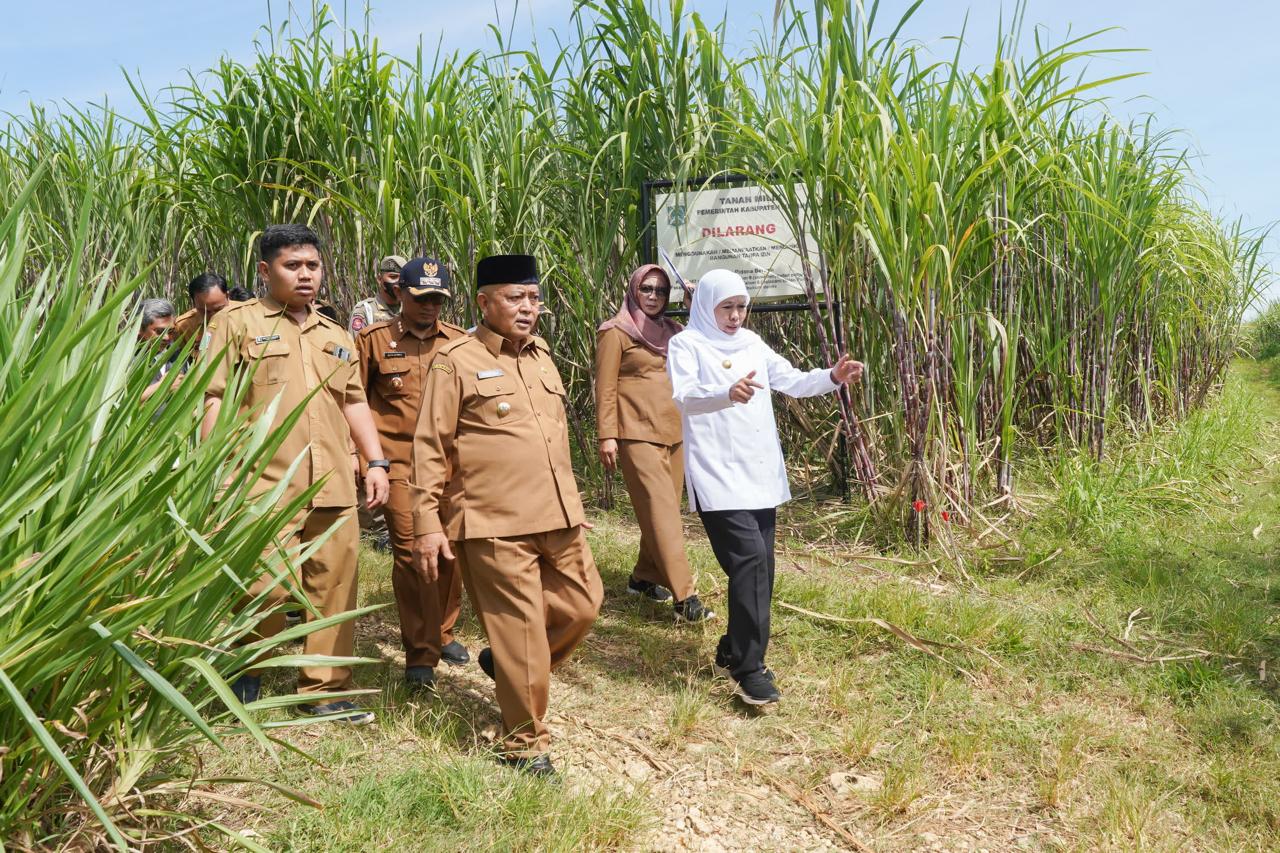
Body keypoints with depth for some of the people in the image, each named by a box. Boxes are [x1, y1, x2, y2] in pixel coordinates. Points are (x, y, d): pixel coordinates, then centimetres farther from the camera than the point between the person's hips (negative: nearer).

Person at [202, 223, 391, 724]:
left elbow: (354, 402, 21)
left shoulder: (336, 336, 20)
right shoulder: (237, 323, 3)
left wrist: (375, 462, 11)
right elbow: (215, 400, -2)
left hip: (333, 487, 5)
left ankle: (325, 691, 18)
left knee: (333, 587, 6)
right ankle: (247, 672, 22)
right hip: (265, 485, -5)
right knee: (266, 589, -7)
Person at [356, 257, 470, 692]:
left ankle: (443, 633, 30)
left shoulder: (459, 341, 10)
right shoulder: (374, 339, 3)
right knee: (411, 550, -8)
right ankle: (420, 655, 0)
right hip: (399, 461, -3)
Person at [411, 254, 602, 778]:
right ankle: (524, 744, 18)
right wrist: (428, 525, -10)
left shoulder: (541, 356, 16)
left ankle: (506, 664, 37)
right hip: (495, 525, -7)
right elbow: (431, 448, -7)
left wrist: (572, 506, 24)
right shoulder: (456, 362, -6)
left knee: (582, 605, 13)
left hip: (557, 518, 7)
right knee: (522, 632, 0)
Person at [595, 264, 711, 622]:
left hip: (674, 432, 7)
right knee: (660, 511, -11)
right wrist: (607, 435, -10)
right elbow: (605, 388, -5)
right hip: (637, 434, -6)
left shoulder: (672, 331, 15)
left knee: (667, 509, 9)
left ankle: (644, 578, 26)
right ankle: (684, 597, -14)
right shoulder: (616, 332, -1)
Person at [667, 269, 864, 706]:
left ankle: (733, 651, 25)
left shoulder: (752, 344, 16)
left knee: (759, 566, 9)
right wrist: (728, 394, -41)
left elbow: (793, 381, 13)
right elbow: (684, 397, -20)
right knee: (749, 559, -17)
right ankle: (749, 669, -9)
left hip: (760, 474, 7)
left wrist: (833, 376, -7)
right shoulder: (686, 345, -4)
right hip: (718, 475, -7)